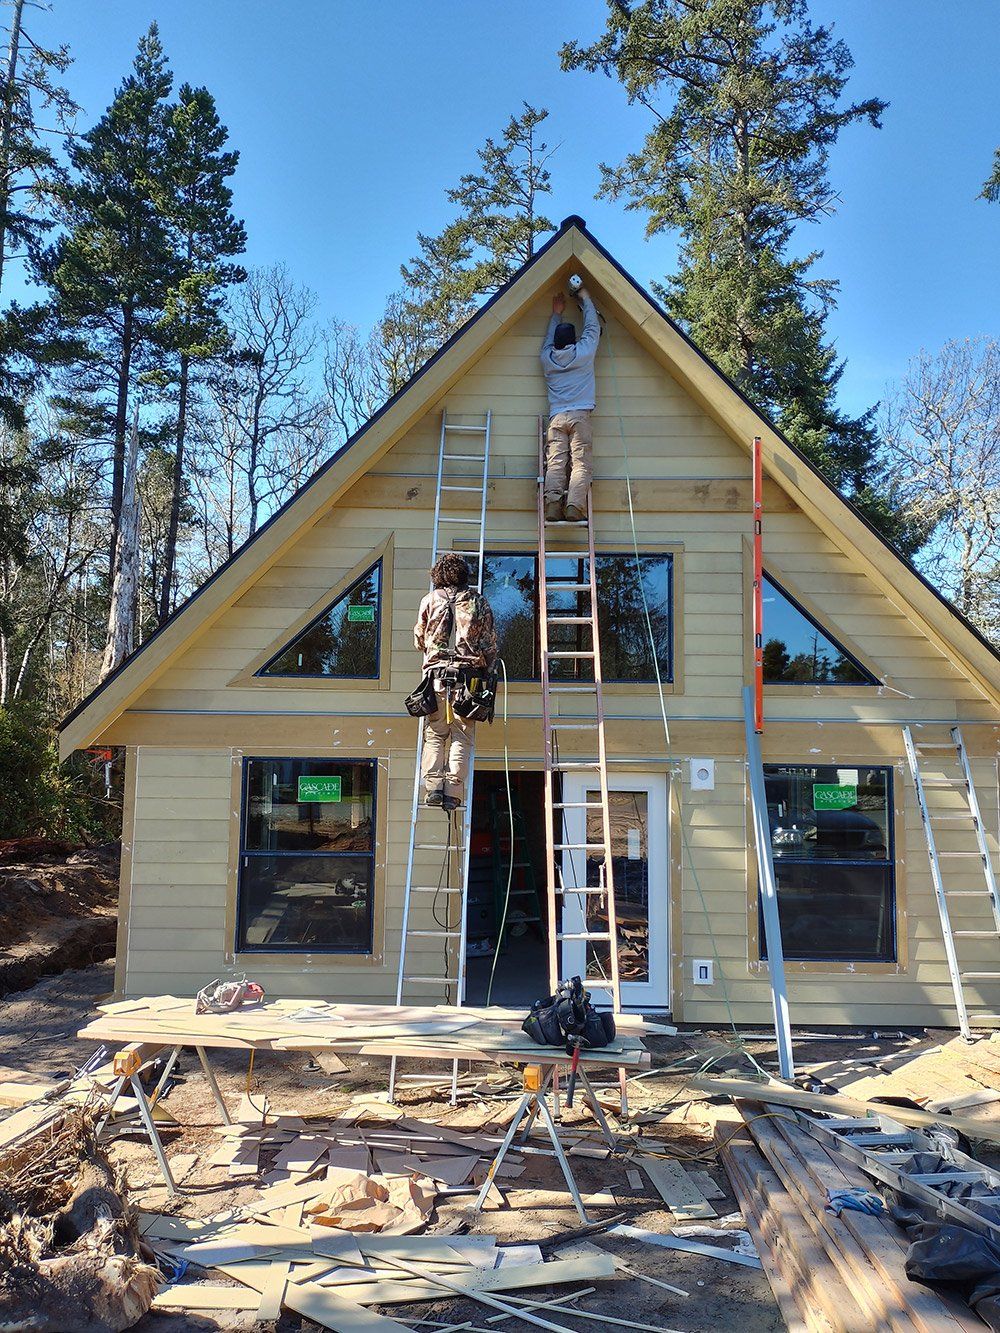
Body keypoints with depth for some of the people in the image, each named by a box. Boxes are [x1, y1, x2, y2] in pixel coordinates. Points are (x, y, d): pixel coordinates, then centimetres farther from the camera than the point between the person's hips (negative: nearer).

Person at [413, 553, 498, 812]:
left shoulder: (431, 599, 9)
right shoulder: (478, 601, 9)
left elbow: (419, 639, 18)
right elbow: (490, 643, 9)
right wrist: (486, 673, 19)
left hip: (437, 675, 0)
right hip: (468, 675, 0)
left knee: (434, 735, 6)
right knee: (462, 737, 1)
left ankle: (433, 787, -8)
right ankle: (453, 792, -7)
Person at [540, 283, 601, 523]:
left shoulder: (548, 359, 16)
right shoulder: (583, 353, 8)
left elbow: (549, 340, 38)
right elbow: (593, 328, 23)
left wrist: (556, 314, 48)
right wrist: (585, 299, 35)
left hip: (556, 418, 3)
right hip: (580, 416, -3)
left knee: (555, 463, -10)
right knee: (581, 463, -11)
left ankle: (553, 505, -30)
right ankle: (574, 507, -29)